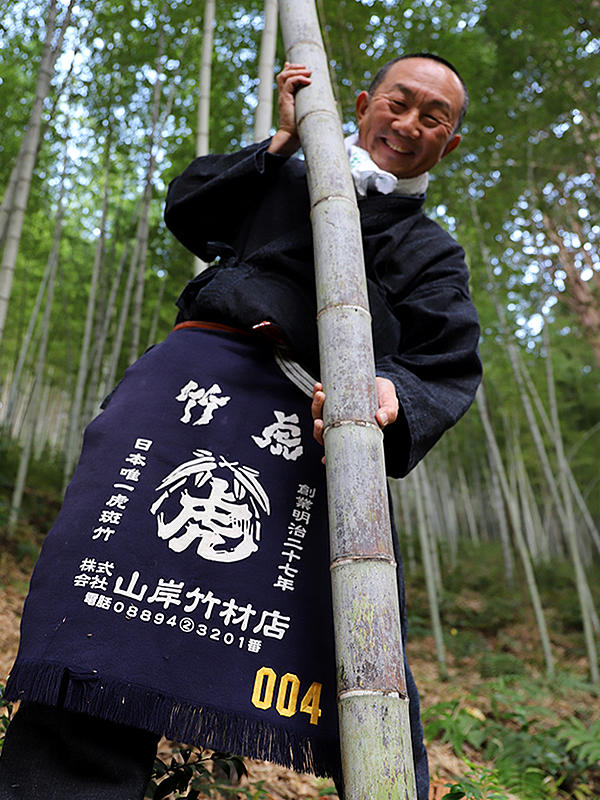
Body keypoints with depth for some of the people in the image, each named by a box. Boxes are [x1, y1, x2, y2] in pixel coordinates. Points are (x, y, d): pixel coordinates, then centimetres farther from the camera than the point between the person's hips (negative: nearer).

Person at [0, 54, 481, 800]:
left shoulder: (435, 255, 24)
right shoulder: (286, 181, 29)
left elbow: (449, 366, 7)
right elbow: (186, 210, 21)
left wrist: (393, 392, -18)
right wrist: (280, 142, 17)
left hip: (316, 424, 1)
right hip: (204, 368, 1)